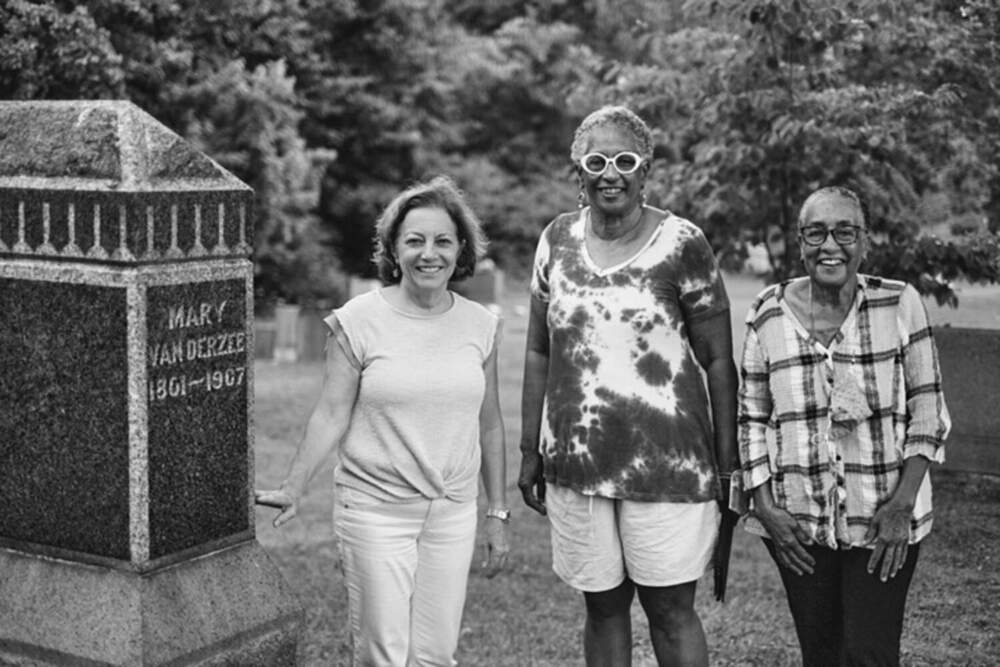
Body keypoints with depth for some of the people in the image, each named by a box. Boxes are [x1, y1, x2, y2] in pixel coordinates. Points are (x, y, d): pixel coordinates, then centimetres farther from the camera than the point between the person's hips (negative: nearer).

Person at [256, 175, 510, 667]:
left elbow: (488, 425, 10)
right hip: (376, 510, -3)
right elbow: (332, 415, -5)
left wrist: (498, 514, 11)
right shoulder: (358, 322, -7)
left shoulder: (479, 325, 4)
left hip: (453, 512, 3)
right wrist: (292, 490, -13)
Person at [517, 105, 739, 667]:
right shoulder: (558, 240, 7)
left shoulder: (681, 244, -5)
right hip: (574, 466, 4)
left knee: (671, 609, 1)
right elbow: (539, 353, 12)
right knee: (603, 606, 11)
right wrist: (530, 452, 10)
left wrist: (728, 462, -7)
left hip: (667, 463, -3)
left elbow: (719, 361, -3)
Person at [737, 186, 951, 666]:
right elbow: (751, 418, 5)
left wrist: (903, 504, -9)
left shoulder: (900, 306, -4)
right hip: (797, 521, 2)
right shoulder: (768, 314, -1)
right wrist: (763, 506, -3)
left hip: (883, 520, -2)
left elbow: (927, 413, -1)